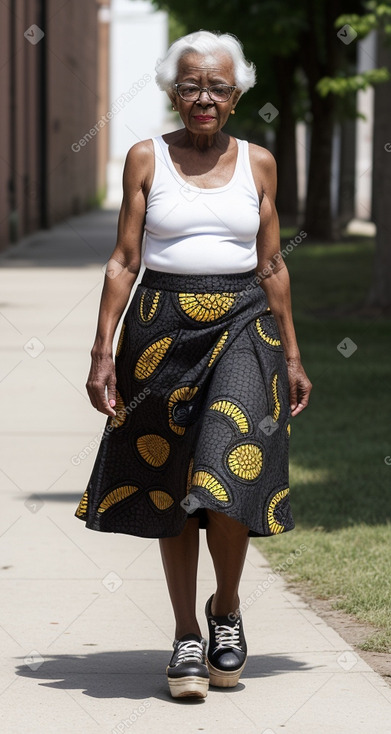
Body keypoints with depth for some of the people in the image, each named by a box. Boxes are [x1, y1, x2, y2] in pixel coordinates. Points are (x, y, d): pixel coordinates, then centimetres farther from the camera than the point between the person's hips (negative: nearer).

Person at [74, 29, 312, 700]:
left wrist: (292, 355, 11)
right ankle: (187, 636, 15)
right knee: (169, 488, 3)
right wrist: (102, 351, -3)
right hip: (163, 327, 0)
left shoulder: (258, 162, 8)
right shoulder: (146, 159, 4)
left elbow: (272, 266, 12)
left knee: (228, 474, -16)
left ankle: (226, 608, 8)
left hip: (243, 328, 0)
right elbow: (123, 261, 3)